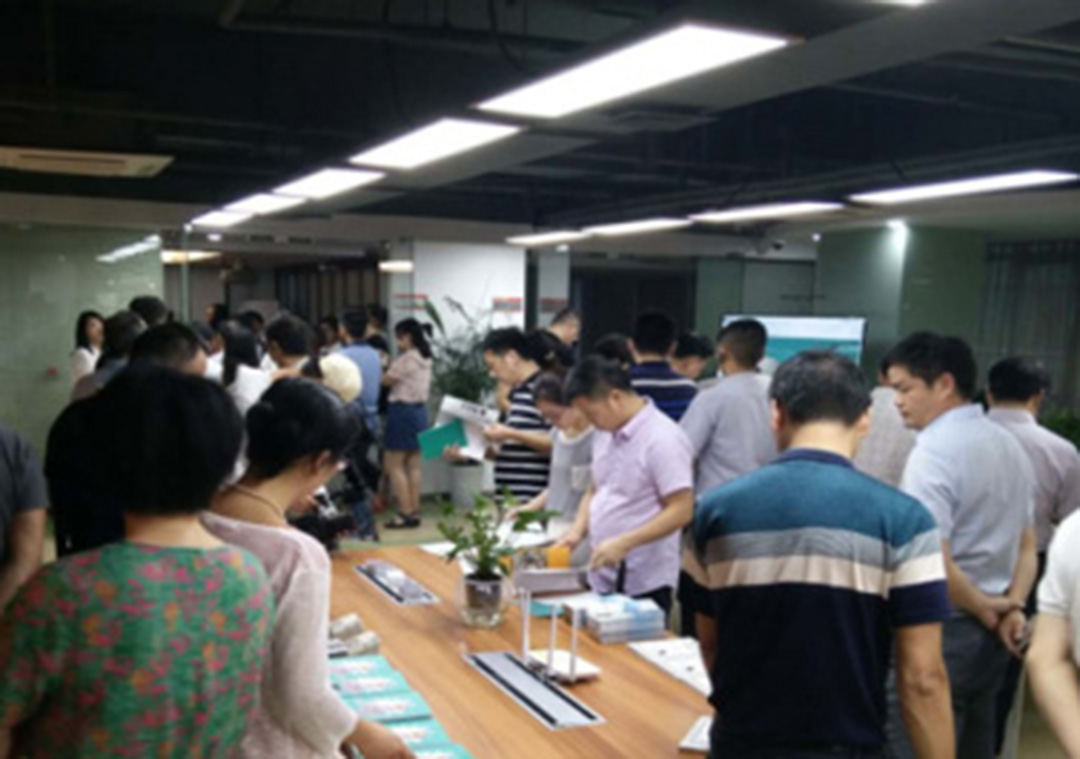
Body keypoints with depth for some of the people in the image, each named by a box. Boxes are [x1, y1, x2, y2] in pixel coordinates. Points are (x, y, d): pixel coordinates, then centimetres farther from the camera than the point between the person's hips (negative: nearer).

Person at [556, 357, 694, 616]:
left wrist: (623, 543, -24)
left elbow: (681, 511, -18)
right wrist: (578, 531, 3)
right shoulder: (605, 434, 10)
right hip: (602, 578, 7)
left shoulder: (663, 439, -15)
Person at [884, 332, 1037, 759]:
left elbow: (933, 563, -24)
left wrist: (984, 611, -9)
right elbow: (1028, 548, 15)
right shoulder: (1010, 446, 12)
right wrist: (1013, 608, 3)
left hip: (943, 631, -9)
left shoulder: (934, 452, -17)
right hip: (991, 634, 9)